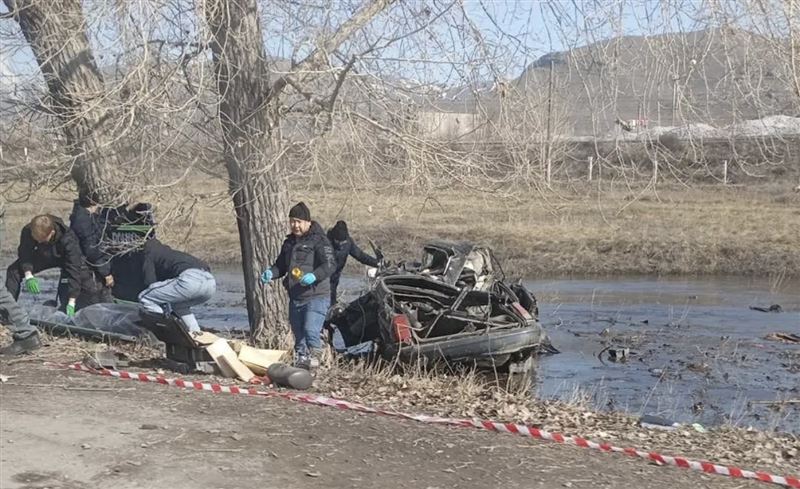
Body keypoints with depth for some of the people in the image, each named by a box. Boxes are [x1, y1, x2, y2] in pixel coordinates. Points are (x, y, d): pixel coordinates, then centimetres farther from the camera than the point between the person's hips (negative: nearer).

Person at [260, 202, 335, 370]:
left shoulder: (318, 240, -7)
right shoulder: (289, 242, 17)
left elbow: (330, 265, -17)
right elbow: (281, 265, 26)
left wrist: (314, 276, -33)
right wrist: (270, 273, 4)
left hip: (316, 296, -7)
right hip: (295, 297, 7)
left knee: (310, 329, -23)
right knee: (298, 333, 12)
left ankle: (315, 354, -2)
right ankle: (300, 363, 24)